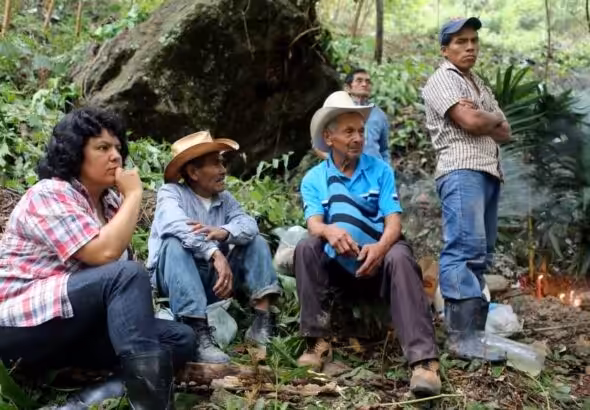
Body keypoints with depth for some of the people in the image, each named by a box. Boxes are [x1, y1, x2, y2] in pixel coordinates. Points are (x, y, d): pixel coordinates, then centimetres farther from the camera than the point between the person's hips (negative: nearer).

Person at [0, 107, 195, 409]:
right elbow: (104, 253, -24)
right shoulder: (49, 194, -11)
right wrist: (134, 195, -14)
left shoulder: (109, 202, 14)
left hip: (78, 327, 8)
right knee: (127, 275, -30)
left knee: (180, 339, -7)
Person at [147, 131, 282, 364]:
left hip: (212, 279, 5)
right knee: (175, 245, -32)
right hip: (173, 279, -5)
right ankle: (199, 334, -39)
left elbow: (248, 225, -12)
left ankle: (263, 322, -18)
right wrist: (216, 254, -41)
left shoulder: (224, 198, 7)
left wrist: (223, 232, -34)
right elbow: (178, 226, -31)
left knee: (255, 242, -4)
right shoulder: (171, 192, -9)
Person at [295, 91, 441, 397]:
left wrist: (380, 247, -32)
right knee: (306, 248, -28)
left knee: (399, 256, -34)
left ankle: (423, 360, -43)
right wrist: (330, 231, -38)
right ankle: (318, 341, -23)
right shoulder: (313, 179, 3)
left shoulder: (380, 170, 2)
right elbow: (314, 224, -13)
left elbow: (394, 221, -8)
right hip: (339, 265, 1)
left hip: (378, 261, -1)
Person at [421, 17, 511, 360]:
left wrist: (482, 120, 0)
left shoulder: (480, 86, 28)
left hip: (490, 172, 9)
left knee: (480, 254, 4)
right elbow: (470, 122, -12)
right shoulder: (442, 79, 3)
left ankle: (474, 329, 6)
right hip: (462, 171, -9)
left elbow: (505, 134, 19)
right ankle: (462, 336, -22)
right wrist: (495, 117, 8)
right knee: (466, 249, -19)